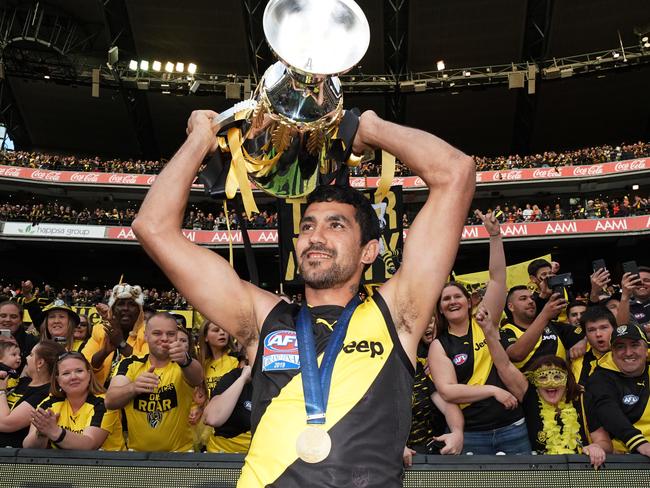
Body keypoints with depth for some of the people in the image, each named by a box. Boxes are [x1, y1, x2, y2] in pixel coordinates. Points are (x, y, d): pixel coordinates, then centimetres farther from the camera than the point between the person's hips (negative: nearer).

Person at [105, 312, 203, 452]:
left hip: (179, 453, 0)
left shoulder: (182, 364, -1)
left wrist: (185, 360, -43)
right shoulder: (130, 364, 4)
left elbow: (197, 378, -23)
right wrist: (133, 387, -29)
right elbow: (110, 401, -10)